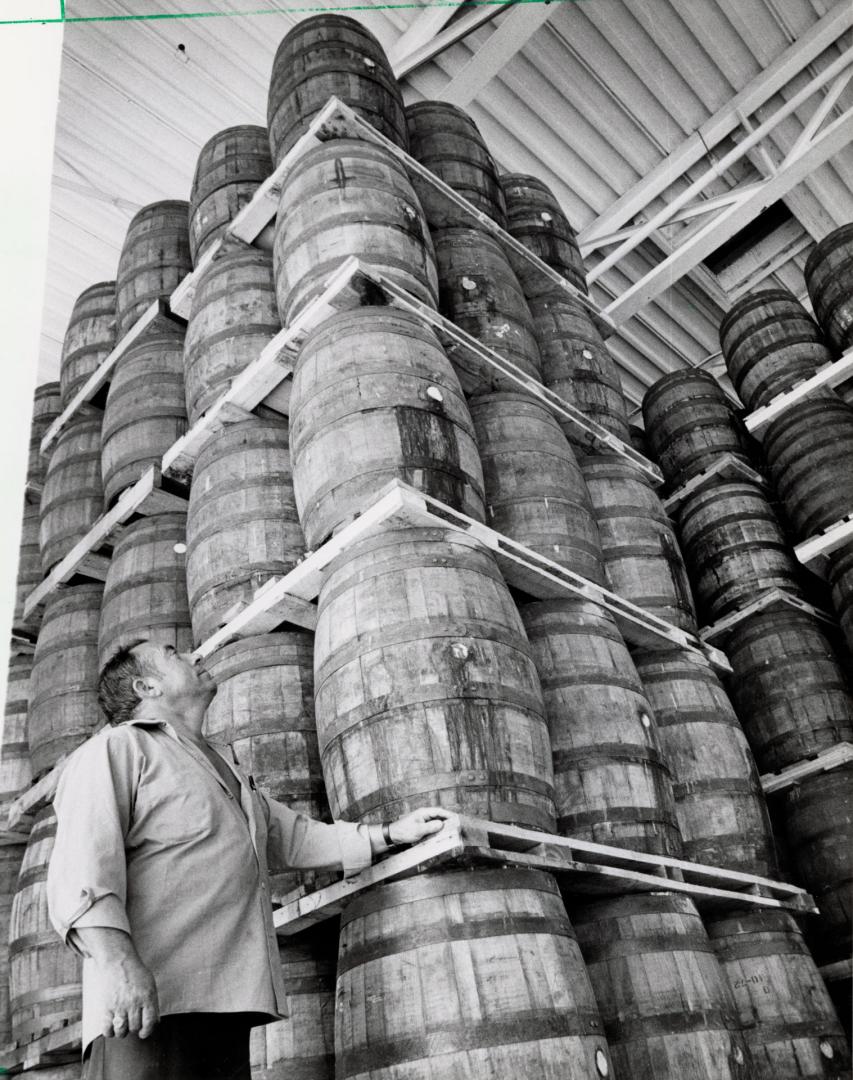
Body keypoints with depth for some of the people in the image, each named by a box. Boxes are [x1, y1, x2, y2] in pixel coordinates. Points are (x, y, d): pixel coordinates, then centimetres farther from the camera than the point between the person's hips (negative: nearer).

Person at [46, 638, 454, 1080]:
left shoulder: (226, 770, 31)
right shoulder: (115, 748, 2)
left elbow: (293, 836, 33)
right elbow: (81, 863, -12)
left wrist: (391, 833, 26)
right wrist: (118, 961, -26)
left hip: (225, 1006, 8)